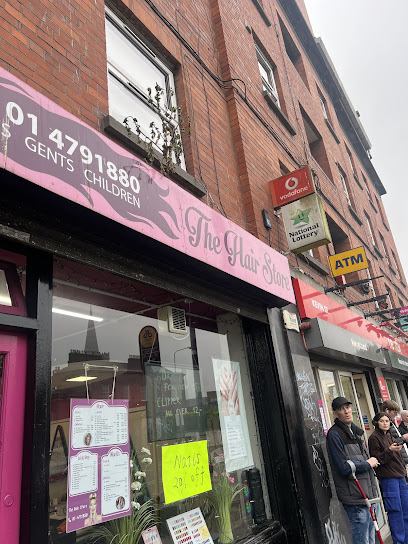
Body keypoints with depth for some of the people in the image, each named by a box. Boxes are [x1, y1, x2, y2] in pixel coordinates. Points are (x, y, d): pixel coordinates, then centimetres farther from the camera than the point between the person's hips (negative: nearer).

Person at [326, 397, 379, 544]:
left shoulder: (355, 431, 13)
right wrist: (368, 464, -9)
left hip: (369, 493, 9)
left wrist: (373, 462, 7)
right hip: (355, 498, -9)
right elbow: (344, 468, -20)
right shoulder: (334, 434, -16)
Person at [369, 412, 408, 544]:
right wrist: (389, 450, -24)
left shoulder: (390, 436, 16)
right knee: (395, 510, -4)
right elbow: (376, 459, -14)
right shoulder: (374, 438, -9)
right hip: (388, 478, -8)